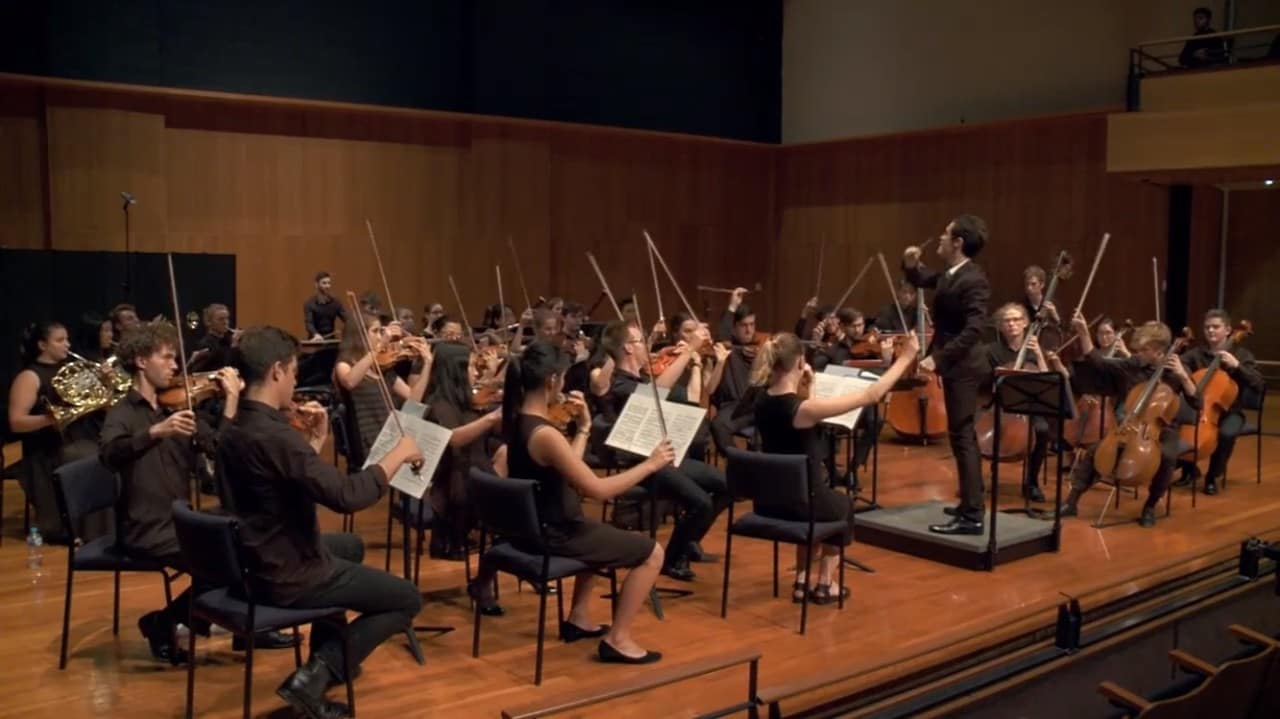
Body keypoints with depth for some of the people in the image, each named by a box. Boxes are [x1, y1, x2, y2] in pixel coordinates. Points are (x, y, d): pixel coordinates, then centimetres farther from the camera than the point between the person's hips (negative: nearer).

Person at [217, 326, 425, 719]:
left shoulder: (235, 430, 3)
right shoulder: (274, 435, -29)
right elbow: (346, 495, -33)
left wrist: (317, 439, 5)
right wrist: (398, 454, -20)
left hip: (257, 560, 10)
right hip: (288, 576, -10)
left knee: (350, 545, 35)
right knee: (408, 599, 3)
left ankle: (326, 652, 36)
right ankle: (316, 675, -5)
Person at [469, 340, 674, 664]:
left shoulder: (517, 419, 1)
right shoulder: (545, 435, -28)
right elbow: (598, 489, -26)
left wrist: (584, 428, 8)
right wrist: (650, 464, -18)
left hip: (534, 526, 10)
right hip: (553, 536, -10)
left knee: (601, 533, 36)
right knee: (651, 552, -1)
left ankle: (579, 618, 36)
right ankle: (618, 639, 5)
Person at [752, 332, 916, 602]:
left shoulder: (762, 400, -4)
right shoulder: (806, 408, -25)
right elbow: (872, 395, -19)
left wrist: (805, 387, 2)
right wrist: (906, 357, -10)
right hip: (800, 502, -6)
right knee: (842, 504, 29)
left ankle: (802, 582, 33)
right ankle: (824, 585, 33)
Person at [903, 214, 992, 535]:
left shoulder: (973, 280, -21)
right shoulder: (950, 275, 7)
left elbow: (974, 329, -28)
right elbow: (922, 280, 26)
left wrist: (937, 358, -29)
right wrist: (910, 265, 4)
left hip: (962, 368, -10)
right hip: (955, 366, 10)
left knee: (961, 437, -8)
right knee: (964, 436, 18)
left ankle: (971, 516, -5)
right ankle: (972, 503, 30)